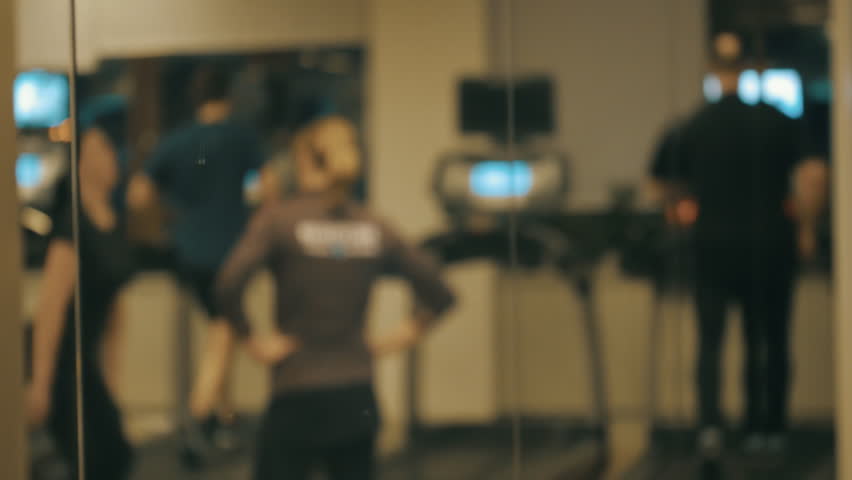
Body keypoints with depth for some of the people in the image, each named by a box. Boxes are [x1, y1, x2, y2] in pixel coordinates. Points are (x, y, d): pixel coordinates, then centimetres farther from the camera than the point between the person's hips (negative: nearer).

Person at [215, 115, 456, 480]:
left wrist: (251, 340, -9)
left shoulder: (278, 220, -7)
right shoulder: (374, 229, 4)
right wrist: (398, 339, 10)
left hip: (298, 398, -4)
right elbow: (438, 294, 5)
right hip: (358, 398, 4)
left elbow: (229, 285, -21)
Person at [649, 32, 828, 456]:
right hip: (770, 244, 0)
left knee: (711, 337, 4)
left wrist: (681, 210, 29)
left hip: (714, 243, 0)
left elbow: (662, 183, 10)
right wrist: (806, 227, -3)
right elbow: (813, 174, -14)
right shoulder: (778, 123, -4)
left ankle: (710, 423, -13)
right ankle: (767, 428, 14)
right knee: (769, 338, 11)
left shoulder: (690, 129, 0)